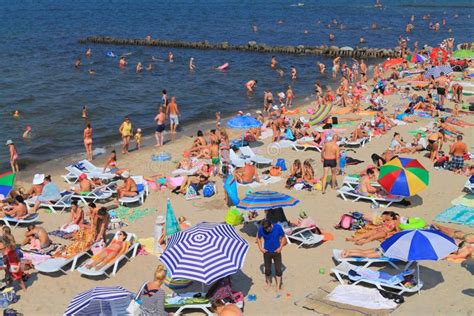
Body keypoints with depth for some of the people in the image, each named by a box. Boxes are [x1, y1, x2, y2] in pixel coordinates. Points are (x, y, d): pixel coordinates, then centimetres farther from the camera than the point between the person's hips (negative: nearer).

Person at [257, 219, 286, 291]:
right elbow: (258, 238, 2)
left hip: (276, 252, -1)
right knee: (267, 269, 12)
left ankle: (278, 285, 17)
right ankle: (268, 283, 35)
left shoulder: (278, 227, -20)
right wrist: (260, 248, -6)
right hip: (267, 252, 1)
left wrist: (280, 247, -11)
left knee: (278, 269, 2)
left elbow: (283, 237, -4)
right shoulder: (261, 229, -17)